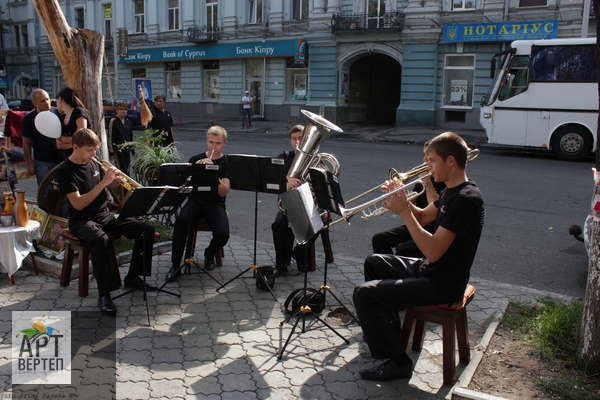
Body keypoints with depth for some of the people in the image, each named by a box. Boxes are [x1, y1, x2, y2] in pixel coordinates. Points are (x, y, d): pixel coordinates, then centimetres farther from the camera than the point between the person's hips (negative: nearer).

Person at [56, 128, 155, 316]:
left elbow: (110, 188, 19)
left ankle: (133, 277, 4)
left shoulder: (94, 164, 7)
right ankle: (104, 294, -30)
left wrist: (115, 180, -6)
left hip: (105, 215, 7)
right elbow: (78, 204, -21)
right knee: (101, 239, -40)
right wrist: (103, 182, -25)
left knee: (146, 229, -9)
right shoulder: (65, 171, -11)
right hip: (82, 221, -6)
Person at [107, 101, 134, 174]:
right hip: (118, 149, -6)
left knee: (127, 170, 8)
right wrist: (111, 152, -13)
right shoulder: (113, 121, -9)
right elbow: (110, 137, -10)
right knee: (122, 170, -11)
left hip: (126, 149, 7)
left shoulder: (128, 122, 11)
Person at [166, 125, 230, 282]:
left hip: (215, 204, -1)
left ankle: (209, 253, 10)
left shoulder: (227, 163, 2)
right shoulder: (196, 159, 10)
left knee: (222, 234, -28)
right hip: (195, 201, 1)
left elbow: (223, 192, -10)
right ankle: (175, 265, -17)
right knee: (181, 221, -32)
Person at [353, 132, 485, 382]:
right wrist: (403, 200, -2)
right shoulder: (452, 191, 6)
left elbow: (432, 252, -29)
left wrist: (403, 211, -25)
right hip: (429, 269, 11)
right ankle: (389, 329, 34)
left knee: (363, 294, -16)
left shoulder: (465, 199, -26)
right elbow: (423, 217, 17)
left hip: (442, 283, -11)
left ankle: (397, 362, -3)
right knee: (374, 262, 24)